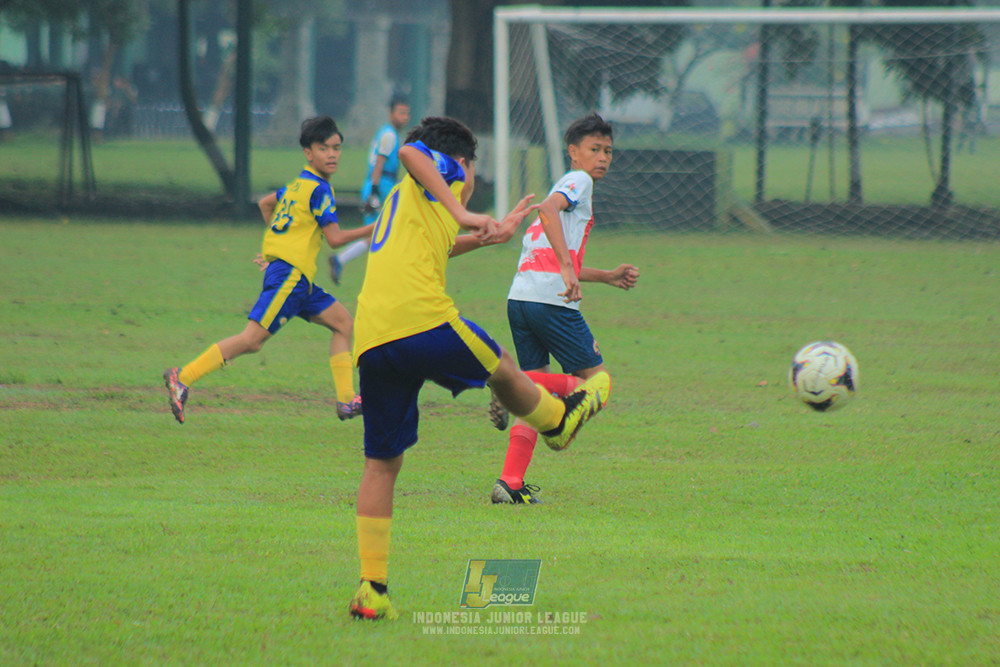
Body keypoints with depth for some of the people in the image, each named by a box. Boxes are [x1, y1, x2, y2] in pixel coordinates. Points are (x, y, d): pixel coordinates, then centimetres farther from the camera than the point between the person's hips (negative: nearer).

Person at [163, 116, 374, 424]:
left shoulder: (299, 184, 18)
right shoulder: (319, 190, -9)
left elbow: (265, 203, 33)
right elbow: (335, 237, -11)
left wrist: (278, 243, 39)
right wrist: (372, 230, -1)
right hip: (290, 274, -10)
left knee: (343, 322, 12)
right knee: (252, 339, -16)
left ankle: (346, 401, 9)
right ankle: (183, 378, -17)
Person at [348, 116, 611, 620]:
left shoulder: (404, 199, 34)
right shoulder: (440, 174, 11)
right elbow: (410, 151, -13)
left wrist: (489, 234, 62)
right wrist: (463, 214, -19)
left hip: (371, 342, 7)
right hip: (424, 320, -7)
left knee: (382, 462, 9)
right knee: (501, 369, 24)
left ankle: (371, 589, 3)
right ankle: (558, 422, 51)